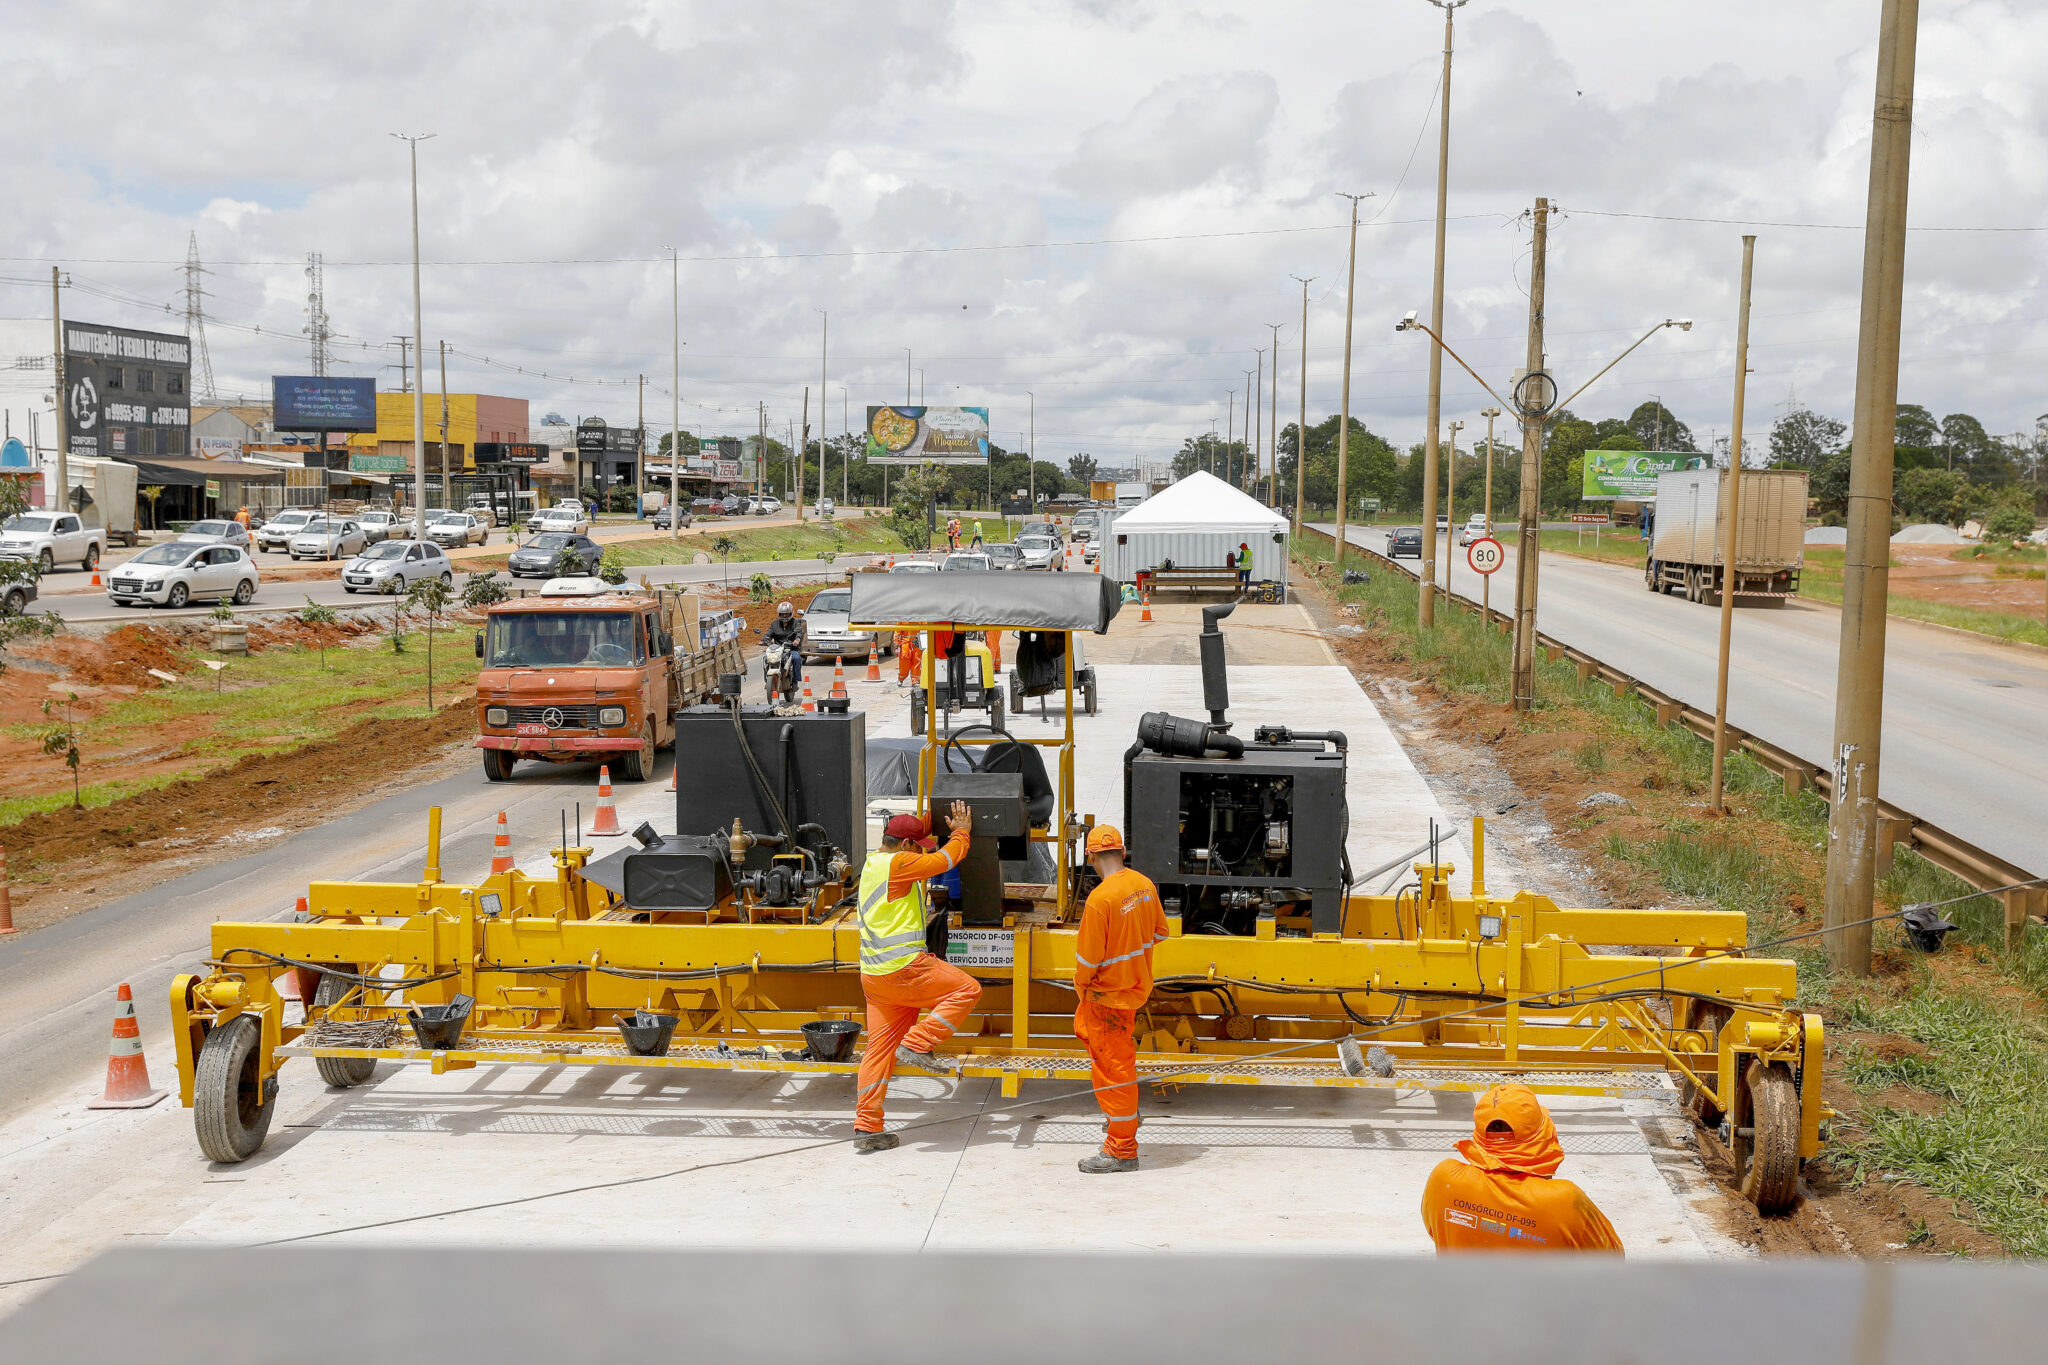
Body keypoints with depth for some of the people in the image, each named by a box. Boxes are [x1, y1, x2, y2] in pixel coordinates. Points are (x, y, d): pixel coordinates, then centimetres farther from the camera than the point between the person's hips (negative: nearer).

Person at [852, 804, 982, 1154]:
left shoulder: (872, 863, 17)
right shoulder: (898, 863, -11)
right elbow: (946, 859, -3)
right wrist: (961, 831, 14)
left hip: (874, 976, 9)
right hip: (905, 967, -9)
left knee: (880, 1047, 9)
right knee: (967, 989, 0)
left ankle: (866, 1128, 7)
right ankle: (918, 1045, -6)